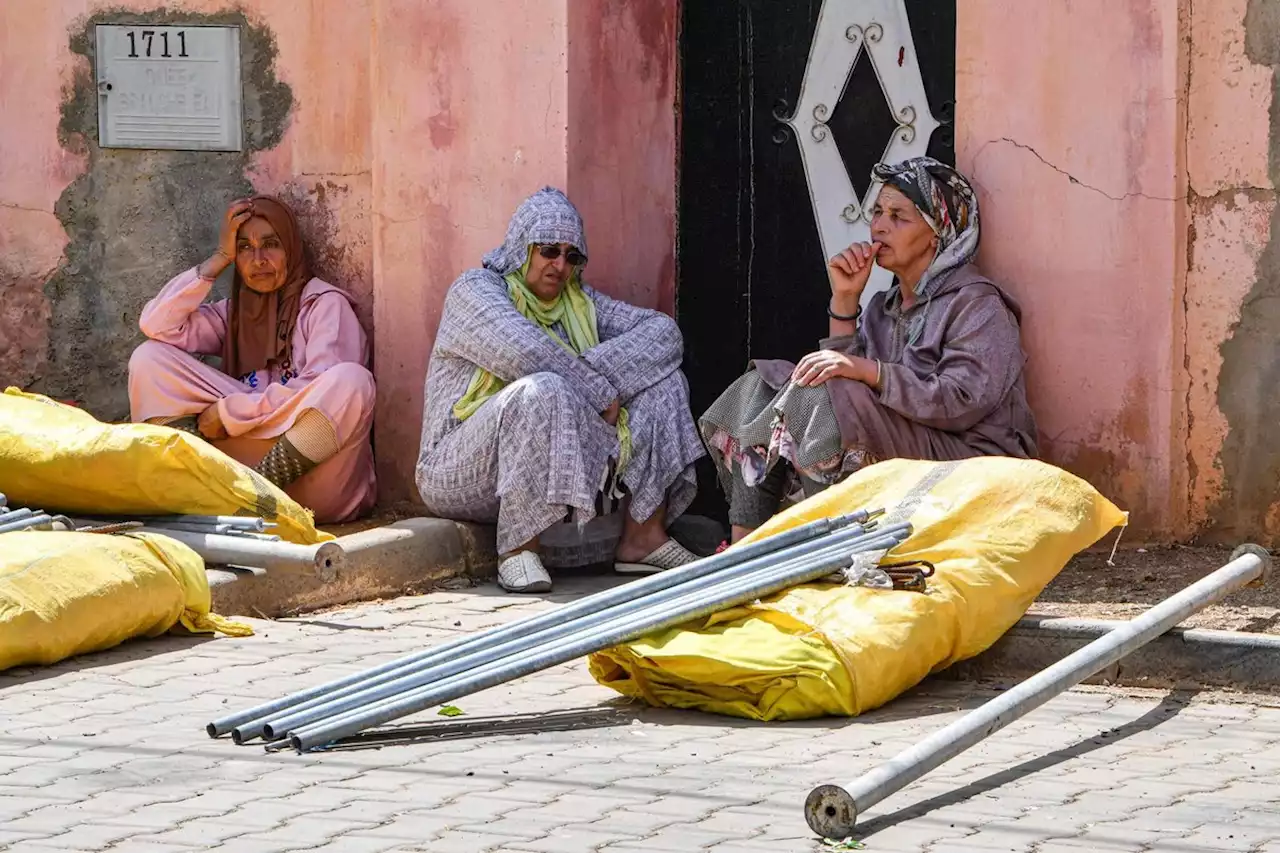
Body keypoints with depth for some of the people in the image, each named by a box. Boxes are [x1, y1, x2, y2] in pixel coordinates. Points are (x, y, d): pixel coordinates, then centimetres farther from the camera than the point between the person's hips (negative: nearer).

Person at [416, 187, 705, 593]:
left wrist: (595, 367, -11)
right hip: (463, 475, -7)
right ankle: (517, 548, -31)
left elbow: (664, 332, 5)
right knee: (542, 389, -37)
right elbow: (523, 350, -24)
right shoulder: (475, 289, -5)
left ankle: (643, 535, -7)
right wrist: (600, 392, -17)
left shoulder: (579, 303, 15)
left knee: (662, 382, 0)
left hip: (559, 467, 7)